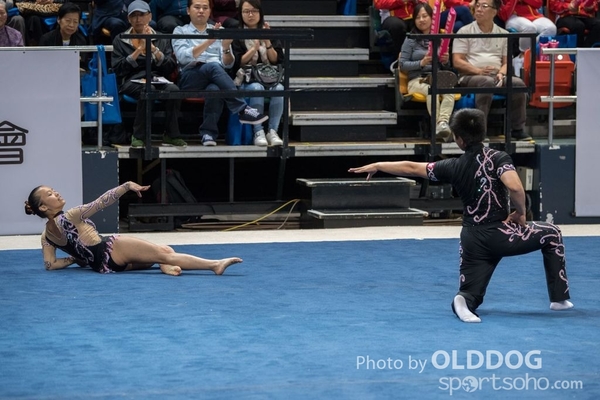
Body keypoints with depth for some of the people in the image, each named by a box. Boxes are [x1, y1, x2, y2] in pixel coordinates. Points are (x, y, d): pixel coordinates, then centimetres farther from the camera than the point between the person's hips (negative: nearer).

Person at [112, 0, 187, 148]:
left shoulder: (161, 39, 17)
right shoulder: (120, 40, 13)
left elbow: (171, 68, 6)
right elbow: (118, 69, -2)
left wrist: (153, 48, -6)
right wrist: (139, 50, -7)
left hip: (158, 80, 2)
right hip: (133, 81, -2)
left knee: (173, 90, -33)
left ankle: (171, 135, -22)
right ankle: (139, 137, -30)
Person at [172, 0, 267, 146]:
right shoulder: (180, 31, 15)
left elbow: (228, 64, 12)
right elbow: (183, 57, -6)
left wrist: (226, 48, -11)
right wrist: (208, 42, -16)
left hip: (216, 78, 2)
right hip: (190, 79, -1)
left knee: (214, 89, -38)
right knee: (213, 66, -35)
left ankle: (208, 133, -33)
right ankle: (242, 110, -37)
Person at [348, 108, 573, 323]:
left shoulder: (453, 168, 2)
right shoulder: (497, 158, -9)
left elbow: (411, 168, 8)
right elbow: (515, 187, -26)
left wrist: (377, 166, 20)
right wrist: (520, 213, -7)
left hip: (472, 240, 3)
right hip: (500, 234, -3)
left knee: (470, 294, 16)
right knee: (551, 234, 21)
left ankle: (464, 301, -22)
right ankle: (559, 299, 17)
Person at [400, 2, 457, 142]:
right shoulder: (411, 40, 9)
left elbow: (446, 68, 19)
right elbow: (402, 65, 0)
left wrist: (446, 61, -5)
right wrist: (421, 63, -15)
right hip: (417, 80, -2)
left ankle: (443, 122, -52)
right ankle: (439, 125, -47)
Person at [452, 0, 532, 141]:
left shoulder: (503, 34, 17)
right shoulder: (465, 32, 6)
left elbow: (506, 62, 15)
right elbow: (457, 61, -2)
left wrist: (501, 73, -9)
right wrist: (478, 71, -18)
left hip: (496, 77, 3)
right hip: (470, 76, -3)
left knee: (518, 83, -26)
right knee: (487, 82, -38)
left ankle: (517, 129, -19)